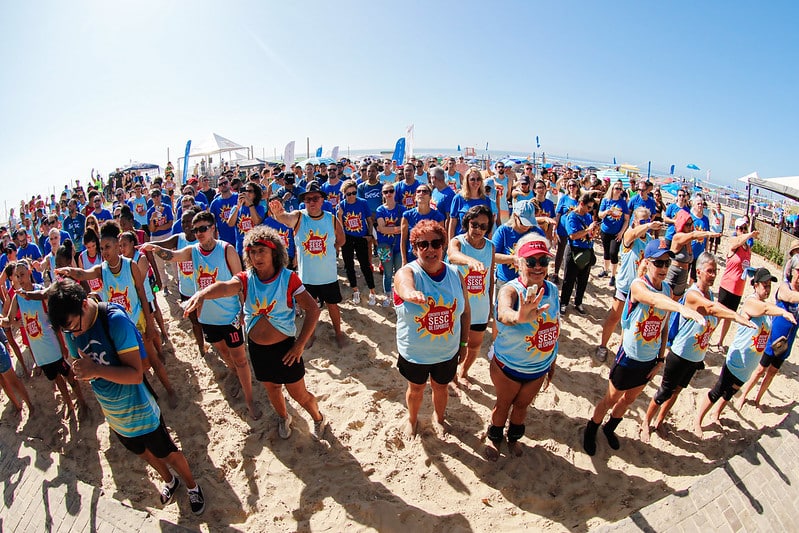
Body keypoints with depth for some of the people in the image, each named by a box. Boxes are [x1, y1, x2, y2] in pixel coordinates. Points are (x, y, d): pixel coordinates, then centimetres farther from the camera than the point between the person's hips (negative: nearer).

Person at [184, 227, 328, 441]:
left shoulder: (288, 278, -18)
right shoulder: (246, 279, -11)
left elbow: (313, 309, -18)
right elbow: (225, 286, -34)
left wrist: (300, 344, -18)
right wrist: (203, 293, -56)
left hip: (284, 347, -3)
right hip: (256, 348, 4)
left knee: (299, 394, 9)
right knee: (271, 388, 25)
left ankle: (318, 418, 41)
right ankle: (283, 418, 55)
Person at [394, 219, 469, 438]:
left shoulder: (455, 274, -9)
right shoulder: (407, 272, -21)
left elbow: (465, 312, 2)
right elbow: (405, 287, -47)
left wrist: (464, 343, 5)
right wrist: (412, 294, -70)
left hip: (448, 352, 3)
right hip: (414, 352, -2)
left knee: (441, 388, 23)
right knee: (416, 389, 21)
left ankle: (439, 418, 55)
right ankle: (412, 419, 53)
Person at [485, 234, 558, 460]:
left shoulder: (552, 290, -9)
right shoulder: (510, 290, -27)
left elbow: (554, 329, 4)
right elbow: (503, 313, -52)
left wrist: (552, 363, 11)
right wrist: (519, 316, -75)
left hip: (540, 367, 4)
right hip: (508, 366, -4)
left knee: (522, 404, 25)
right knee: (504, 403, 19)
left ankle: (514, 437, 54)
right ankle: (494, 438, 49)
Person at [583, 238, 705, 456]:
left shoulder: (668, 289, -3)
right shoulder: (638, 284, -23)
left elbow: (664, 327, 5)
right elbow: (654, 299, -48)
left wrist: (661, 358, 5)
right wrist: (682, 308, -66)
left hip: (649, 360, 6)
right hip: (629, 357, -6)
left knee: (629, 399, 24)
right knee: (611, 399, 12)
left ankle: (610, 428, 48)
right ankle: (590, 431, 36)